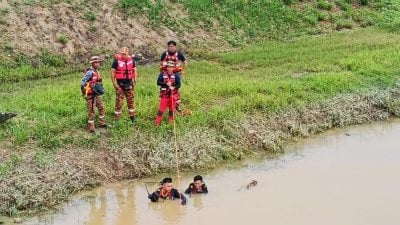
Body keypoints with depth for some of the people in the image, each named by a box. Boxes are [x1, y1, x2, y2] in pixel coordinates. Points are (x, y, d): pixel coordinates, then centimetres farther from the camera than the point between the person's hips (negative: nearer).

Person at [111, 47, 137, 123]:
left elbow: (134, 70, 15)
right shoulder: (117, 60, -10)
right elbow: (112, 72, -6)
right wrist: (114, 84, -11)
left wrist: (135, 81, 6)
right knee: (119, 102, -2)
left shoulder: (131, 60, 3)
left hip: (129, 83, 4)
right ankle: (117, 118, 6)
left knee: (130, 100, 13)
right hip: (120, 84, -4)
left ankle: (133, 116, 24)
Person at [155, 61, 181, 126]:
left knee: (172, 109, 10)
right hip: (164, 94, -1)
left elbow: (179, 84, -5)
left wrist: (173, 87, -25)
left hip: (173, 95, 1)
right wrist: (166, 84, -21)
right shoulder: (162, 74, -2)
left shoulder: (176, 75, -1)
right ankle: (157, 122, 5)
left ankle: (171, 122, 26)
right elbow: (158, 82, -8)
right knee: (162, 108, -3)